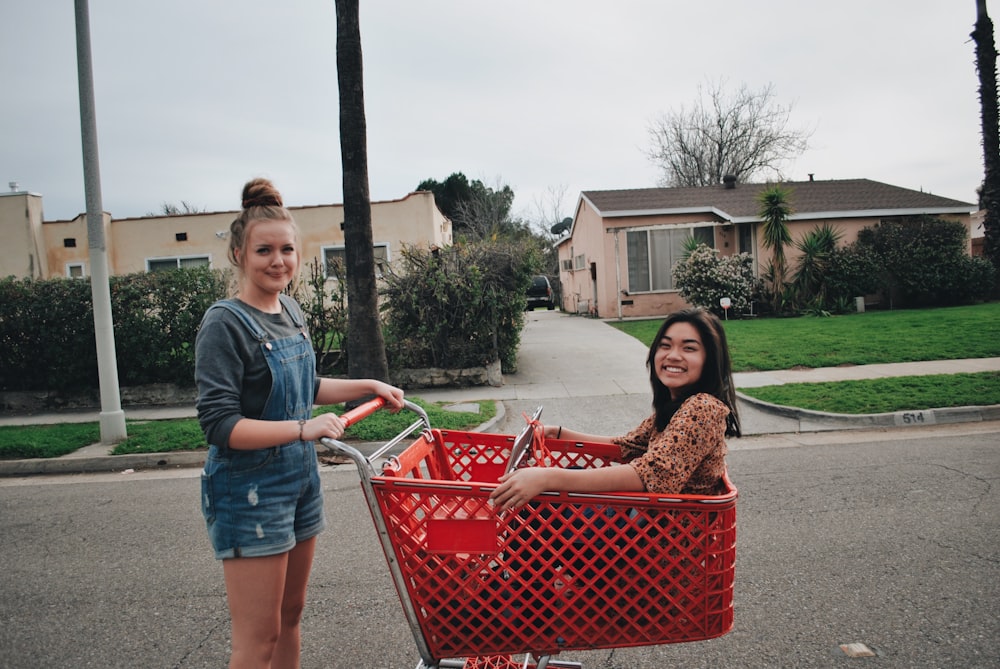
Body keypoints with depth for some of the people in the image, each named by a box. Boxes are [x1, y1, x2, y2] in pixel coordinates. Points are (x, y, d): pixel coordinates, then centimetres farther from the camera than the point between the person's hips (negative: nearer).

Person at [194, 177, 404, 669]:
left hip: (300, 478, 8)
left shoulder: (291, 310, 7)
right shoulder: (225, 323, -16)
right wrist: (303, 428, -31)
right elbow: (219, 425, -22)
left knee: (290, 614, 19)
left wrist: (367, 386, 10)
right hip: (249, 490, -7)